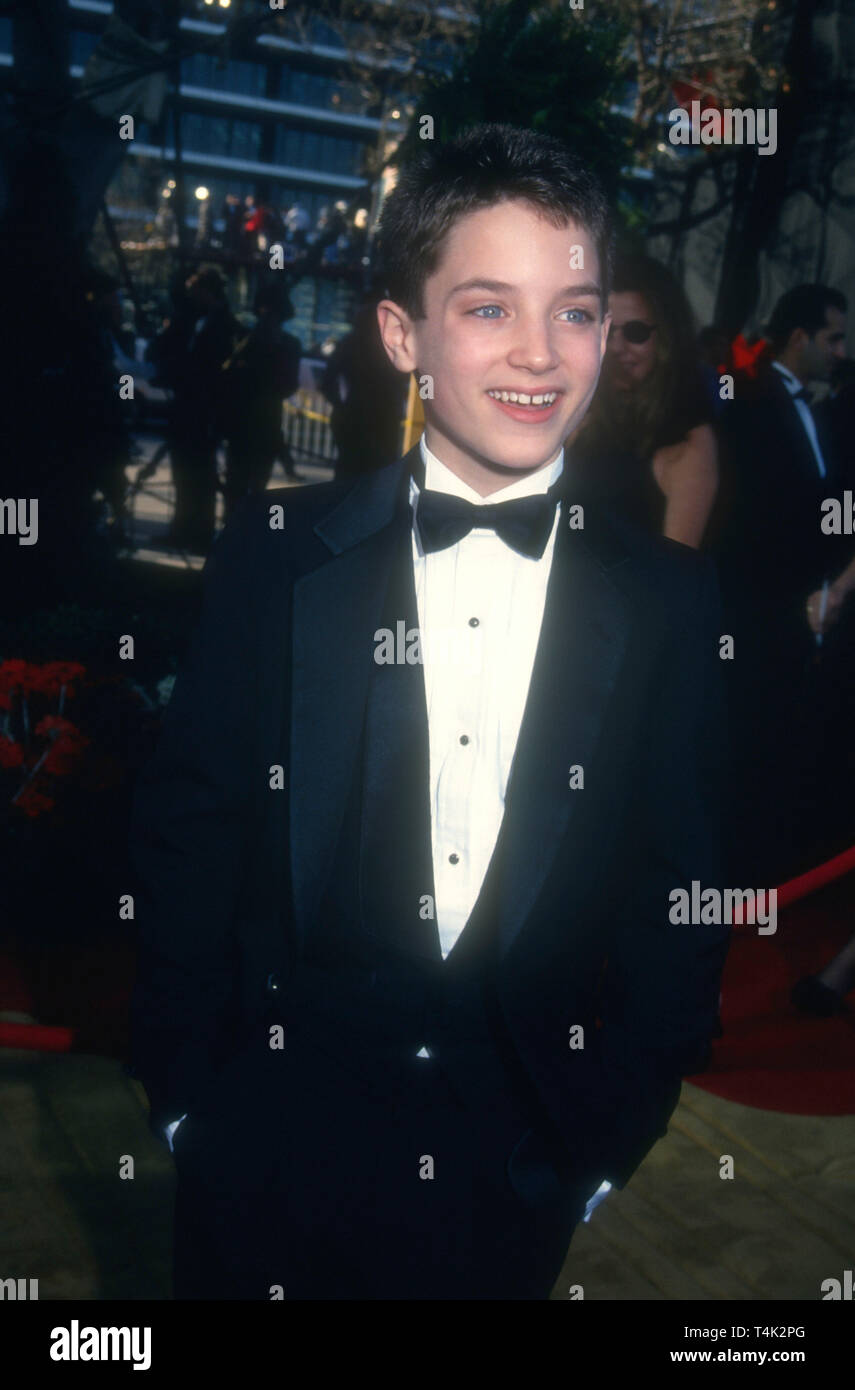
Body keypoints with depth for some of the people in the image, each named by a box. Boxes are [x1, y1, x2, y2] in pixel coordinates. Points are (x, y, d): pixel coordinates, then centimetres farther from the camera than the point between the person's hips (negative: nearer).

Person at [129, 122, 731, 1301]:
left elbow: (678, 893, 0)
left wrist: (612, 1133, -1)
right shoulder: (276, 556, -5)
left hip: (519, 1166, 1)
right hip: (272, 1147, 0)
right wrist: (188, 1091, -5)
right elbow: (187, 836, -3)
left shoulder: (669, 598, -3)